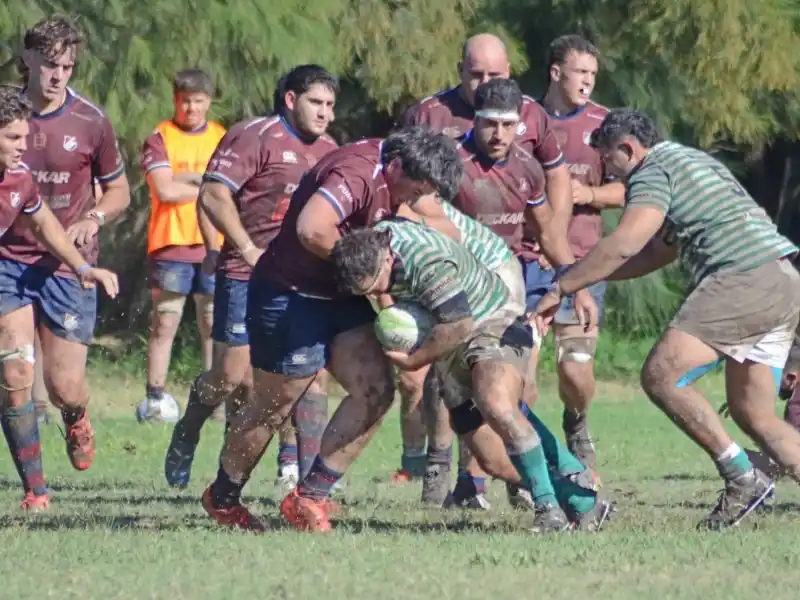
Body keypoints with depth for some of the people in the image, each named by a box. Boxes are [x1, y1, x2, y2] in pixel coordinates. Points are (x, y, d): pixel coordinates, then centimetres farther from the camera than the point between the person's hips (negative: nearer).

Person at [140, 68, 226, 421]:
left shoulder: (222, 139, 12)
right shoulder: (160, 139, 1)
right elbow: (164, 189, -11)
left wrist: (188, 179, -8)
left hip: (213, 247, 3)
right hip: (170, 245, -3)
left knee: (214, 325, 3)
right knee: (164, 324, -3)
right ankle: (156, 399, -1)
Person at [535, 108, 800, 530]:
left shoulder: (654, 170, 0)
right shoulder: (689, 160, 31)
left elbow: (624, 245, -15)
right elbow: (656, 253, 36)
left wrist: (562, 288, -10)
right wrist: (580, 274, 34)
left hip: (744, 279, -10)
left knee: (661, 375, -13)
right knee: (752, 414, 13)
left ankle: (741, 478, -16)